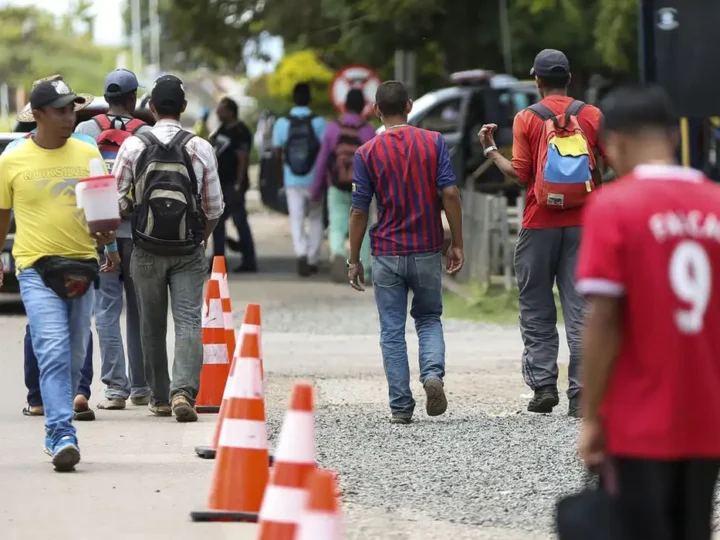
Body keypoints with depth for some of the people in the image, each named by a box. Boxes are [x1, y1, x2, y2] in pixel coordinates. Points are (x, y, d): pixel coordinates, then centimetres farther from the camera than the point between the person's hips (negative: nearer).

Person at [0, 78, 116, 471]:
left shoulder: (88, 155, 7)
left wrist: (106, 230, -8)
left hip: (81, 266, 4)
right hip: (37, 268, -3)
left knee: (74, 358, 10)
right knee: (54, 354, -16)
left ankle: (56, 433, 25)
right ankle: (63, 437, -21)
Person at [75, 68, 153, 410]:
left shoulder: (86, 130, 0)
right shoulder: (145, 134, -3)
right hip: (137, 230, 0)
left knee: (107, 311, 1)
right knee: (138, 311, 10)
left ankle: (115, 387, -7)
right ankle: (140, 388, 16)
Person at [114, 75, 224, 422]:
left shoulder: (134, 146, -4)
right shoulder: (200, 148, -4)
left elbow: (117, 199, -3)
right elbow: (214, 207, 0)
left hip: (147, 250, 1)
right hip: (189, 251, -1)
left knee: (152, 326, 12)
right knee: (188, 322, -4)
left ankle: (160, 398, 19)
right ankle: (183, 392, -22)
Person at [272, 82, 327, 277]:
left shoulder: (282, 124, -2)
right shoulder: (318, 122, -7)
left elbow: (277, 155, 2)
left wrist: (281, 177, 15)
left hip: (292, 180, 0)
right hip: (314, 179, 0)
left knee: (296, 220, 3)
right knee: (316, 220, 14)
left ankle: (301, 253, -20)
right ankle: (313, 260, 14)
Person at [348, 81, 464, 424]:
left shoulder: (367, 153, -4)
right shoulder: (433, 142, -3)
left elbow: (359, 210, -3)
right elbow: (449, 193, -8)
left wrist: (354, 260, 5)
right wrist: (457, 244, 0)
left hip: (387, 253, -1)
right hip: (427, 250, 1)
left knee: (392, 331, 6)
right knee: (429, 319, 17)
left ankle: (401, 407, 4)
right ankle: (433, 374, -10)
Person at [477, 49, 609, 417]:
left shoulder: (527, 118, -2)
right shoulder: (591, 116, 3)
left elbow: (520, 175, -5)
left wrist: (490, 150, 8)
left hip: (540, 225, -1)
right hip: (582, 224, 1)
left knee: (537, 311, 9)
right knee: (580, 311, 1)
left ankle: (543, 384, 1)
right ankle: (580, 394, -5)